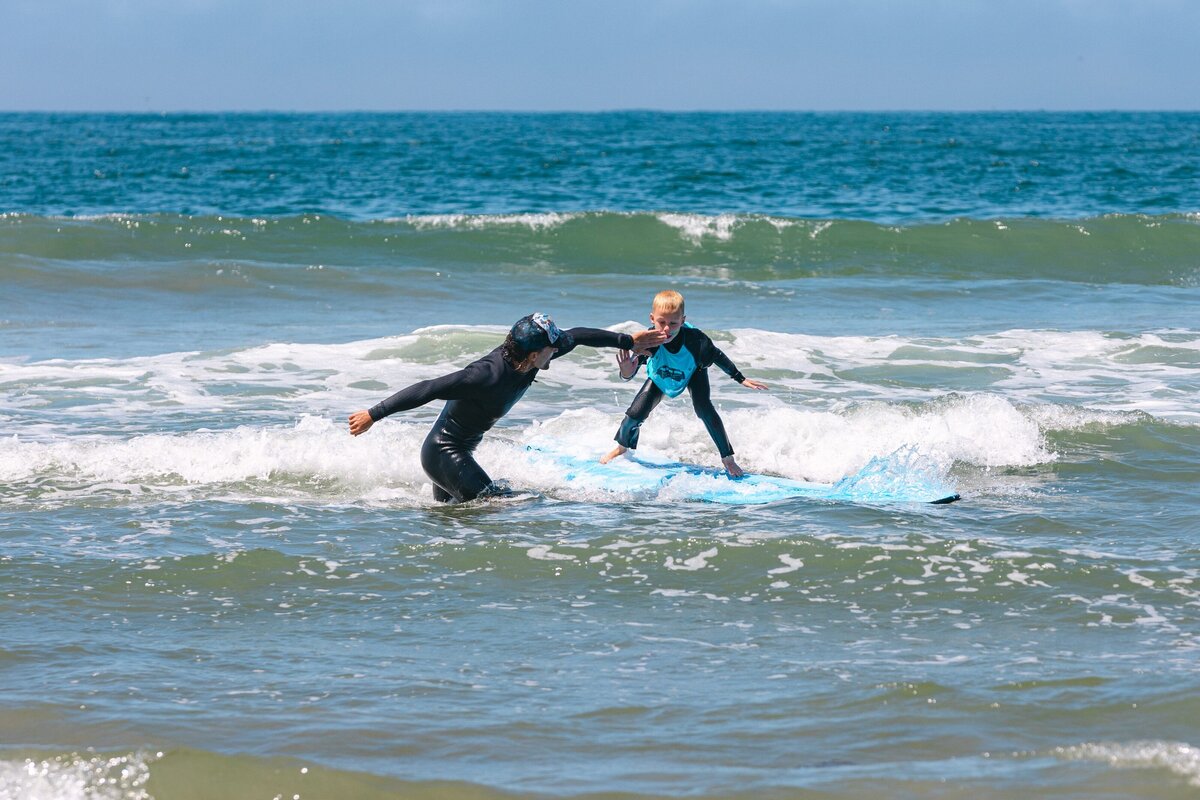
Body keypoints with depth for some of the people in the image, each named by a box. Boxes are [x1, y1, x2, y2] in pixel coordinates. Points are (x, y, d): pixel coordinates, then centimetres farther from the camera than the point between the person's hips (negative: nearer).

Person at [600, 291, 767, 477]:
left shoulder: (695, 339, -43)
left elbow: (717, 356, -22)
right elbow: (629, 375, -36)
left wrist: (741, 379, -14)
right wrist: (627, 371, -61)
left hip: (692, 372, -1)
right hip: (660, 376, 1)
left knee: (705, 409, -19)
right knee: (636, 413, -2)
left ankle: (727, 459, -3)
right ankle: (621, 449, 31)